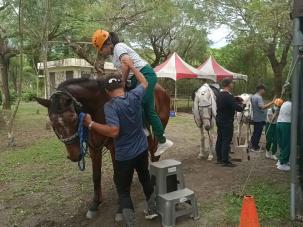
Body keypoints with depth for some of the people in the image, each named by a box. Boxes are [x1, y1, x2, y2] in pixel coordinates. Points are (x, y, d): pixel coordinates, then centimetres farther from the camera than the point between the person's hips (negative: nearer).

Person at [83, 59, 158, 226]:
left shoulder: (110, 106, -22)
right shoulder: (135, 96, -7)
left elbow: (114, 131, -31)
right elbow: (144, 83, 13)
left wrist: (91, 124, -22)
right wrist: (131, 65, 20)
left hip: (124, 156, -5)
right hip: (142, 150, 6)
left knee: (123, 190, 11)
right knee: (145, 177, 29)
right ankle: (152, 209, 45)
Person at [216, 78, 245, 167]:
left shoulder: (220, 95, 8)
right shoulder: (229, 96, -21)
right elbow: (238, 108, -23)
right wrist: (243, 106, -2)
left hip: (219, 119, 9)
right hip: (227, 121, -9)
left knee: (220, 139, 14)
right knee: (226, 140, -3)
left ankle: (219, 158, 23)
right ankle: (225, 161, 3)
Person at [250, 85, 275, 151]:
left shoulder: (253, 96, 11)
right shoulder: (259, 97, -20)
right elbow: (262, 107, -34)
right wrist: (272, 102, -35)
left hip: (255, 118, 10)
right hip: (260, 119, -10)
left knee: (255, 132, 19)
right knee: (258, 133, 1)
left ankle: (252, 144, 28)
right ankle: (255, 147, 9)